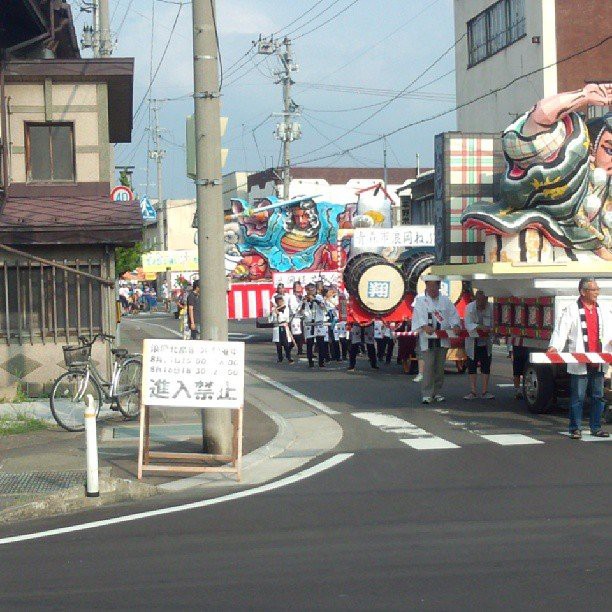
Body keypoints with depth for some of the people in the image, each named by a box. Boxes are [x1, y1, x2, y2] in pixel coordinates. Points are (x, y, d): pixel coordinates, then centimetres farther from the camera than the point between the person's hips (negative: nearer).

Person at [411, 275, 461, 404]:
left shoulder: (445, 300, 13)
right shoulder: (420, 300, 3)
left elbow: (453, 314, 8)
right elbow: (419, 315, -12)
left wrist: (455, 325, -12)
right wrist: (425, 326, -29)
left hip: (442, 339, 4)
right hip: (427, 338, -4)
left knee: (440, 366, 7)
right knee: (428, 366, -9)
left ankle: (437, 392, 17)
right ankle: (427, 394, -7)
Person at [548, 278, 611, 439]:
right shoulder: (571, 310, -2)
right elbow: (561, 330, -9)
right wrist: (554, 347, -24)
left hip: (598, 363, 5)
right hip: (579, 363, -5)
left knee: (598, 396, 10)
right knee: (577, 397, 0)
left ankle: (596, 427, 19)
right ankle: (575, 429, 7)